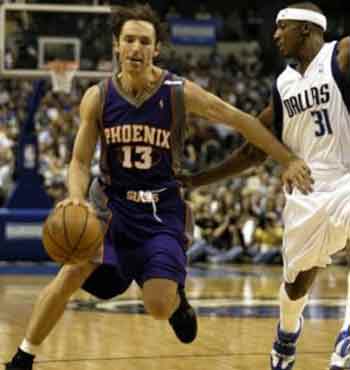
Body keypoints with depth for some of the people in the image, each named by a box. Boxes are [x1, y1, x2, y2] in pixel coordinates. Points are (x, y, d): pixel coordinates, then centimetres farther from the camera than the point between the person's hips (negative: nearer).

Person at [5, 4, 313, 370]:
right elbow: (80, 161, -4)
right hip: (111, 203, 1)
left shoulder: (180, 93, -11)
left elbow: (239, 120, -4)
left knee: (159, 308, -14)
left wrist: (288, 160, -5)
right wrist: (76, 197, -26)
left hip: (161, 210, -1)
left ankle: (177, 296, 26)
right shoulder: (98, 98, -7)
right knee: (73, 272, -22)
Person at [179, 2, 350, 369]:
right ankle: (287, 336, 44)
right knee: (295, 283, 14)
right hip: (307, 190, 5)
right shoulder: (282, 86, 9)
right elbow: (255, 150, 17)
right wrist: (195, 180, 15)